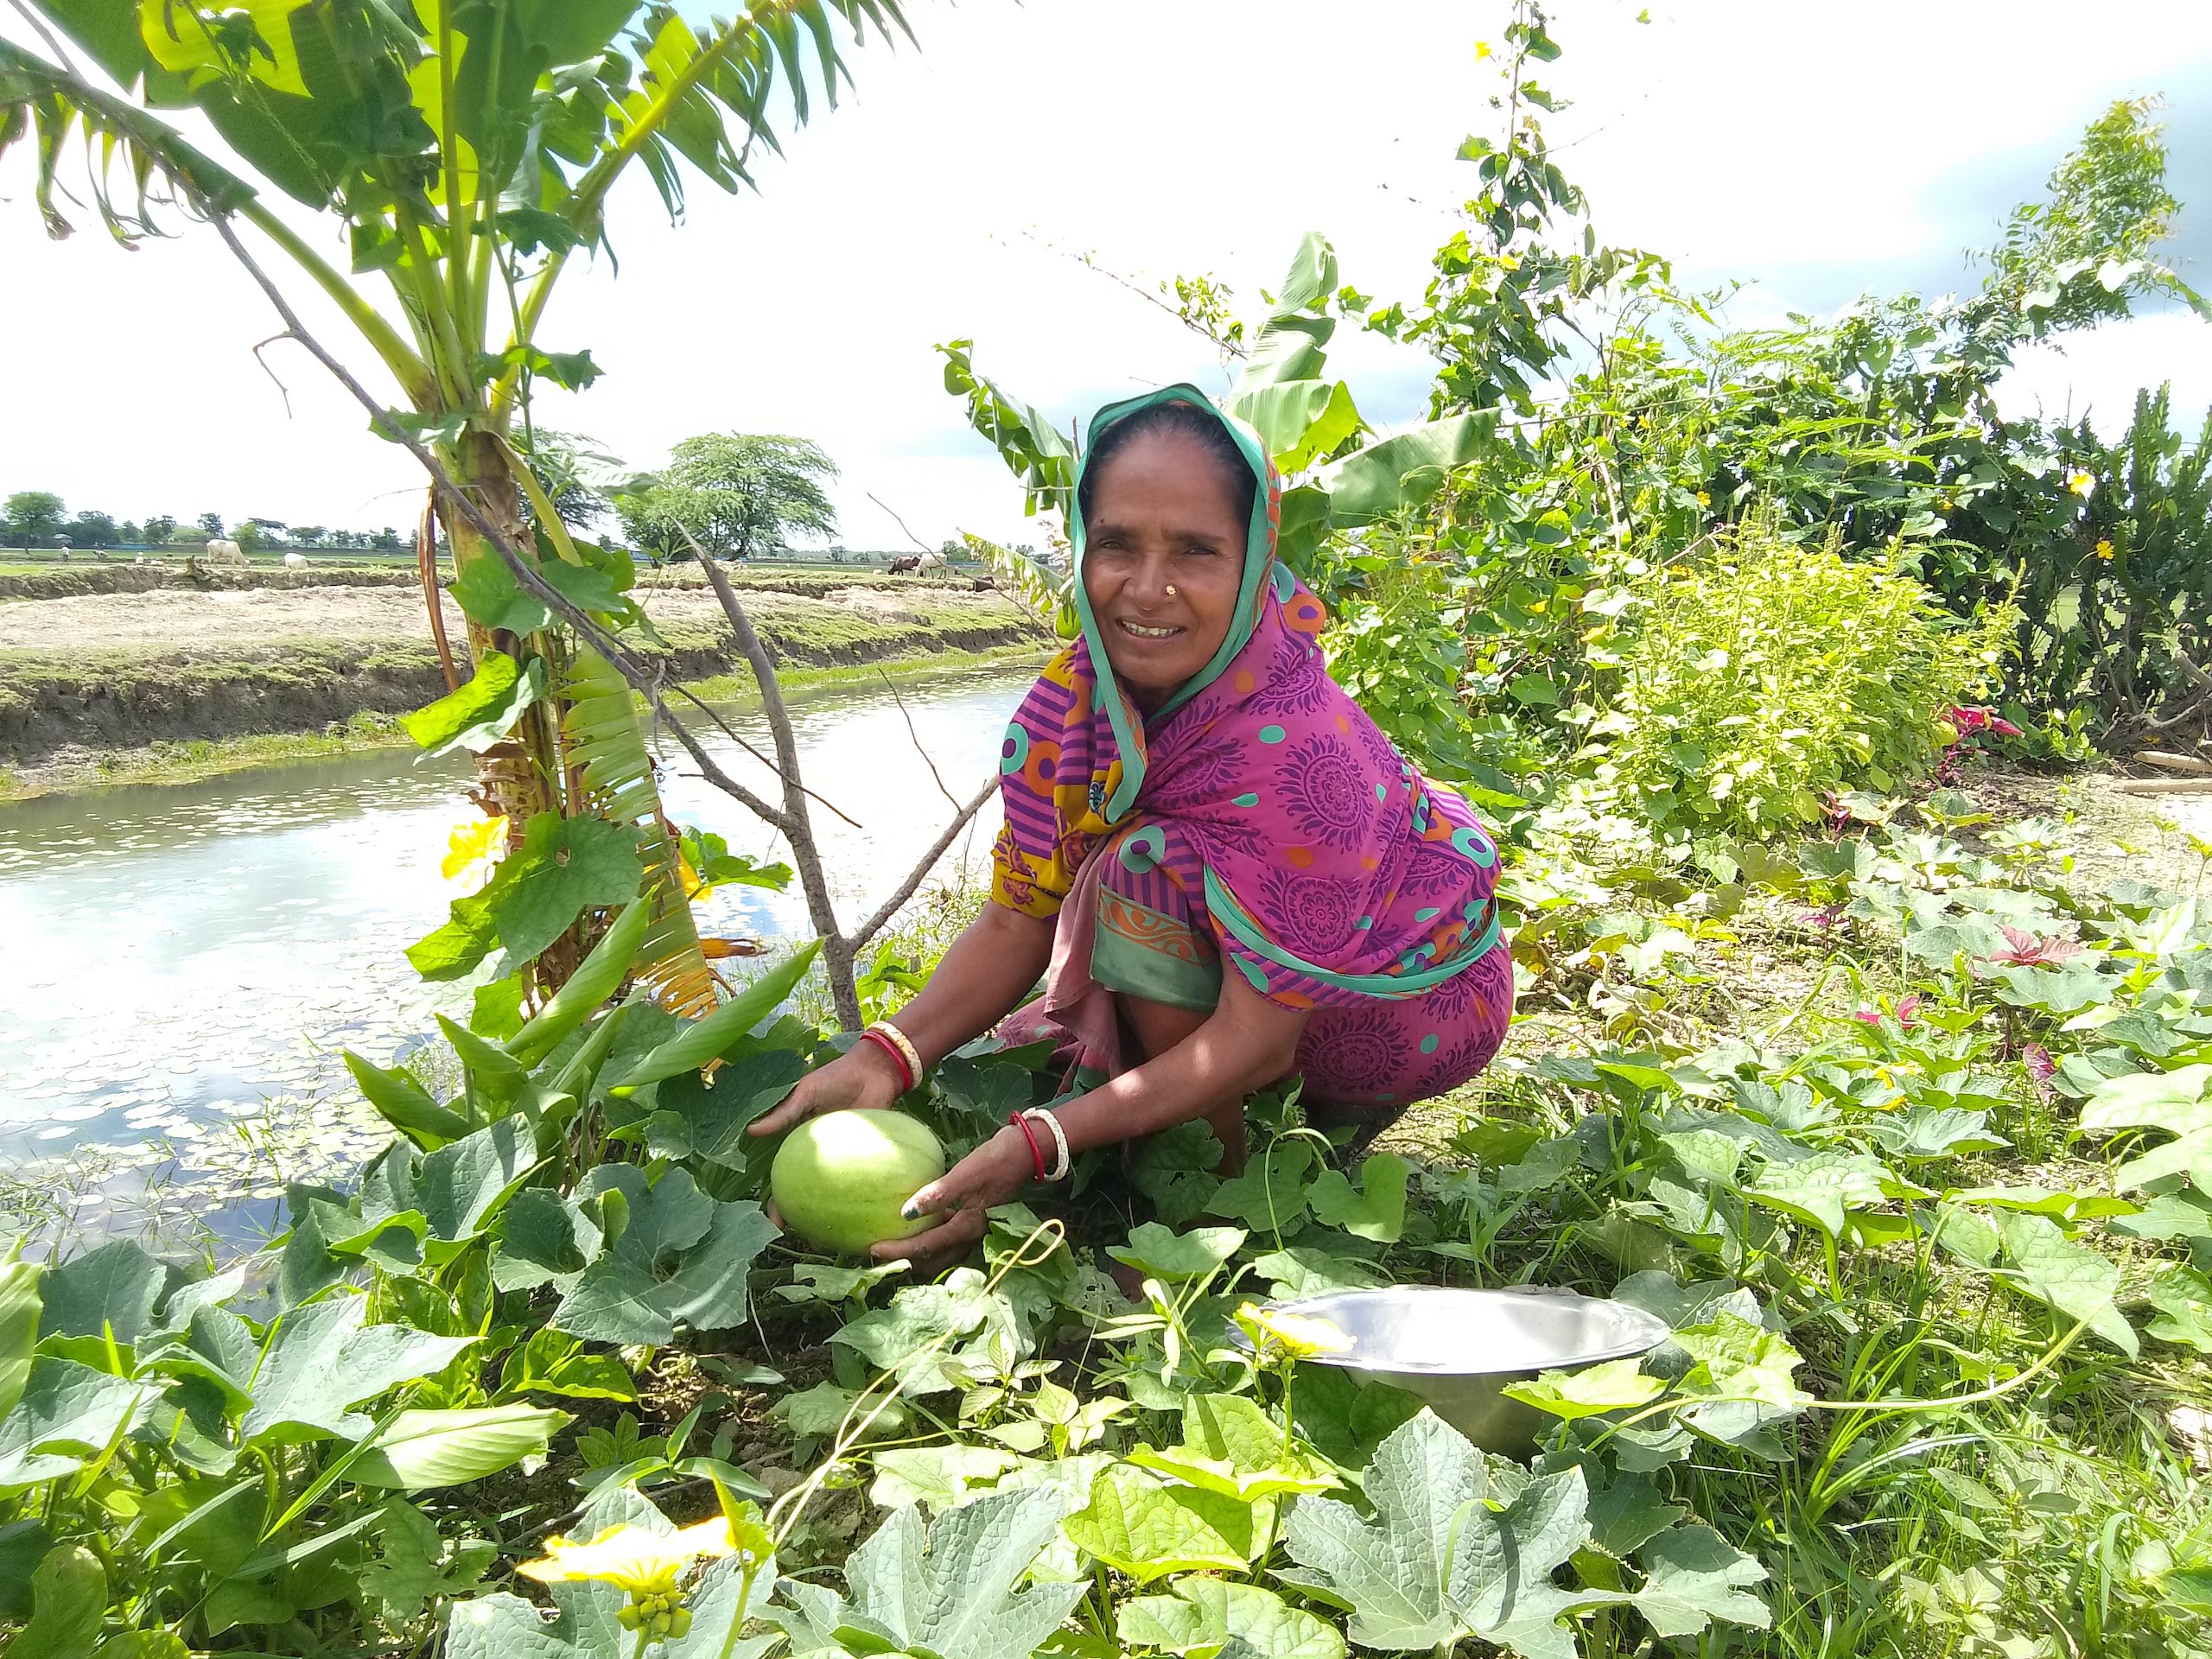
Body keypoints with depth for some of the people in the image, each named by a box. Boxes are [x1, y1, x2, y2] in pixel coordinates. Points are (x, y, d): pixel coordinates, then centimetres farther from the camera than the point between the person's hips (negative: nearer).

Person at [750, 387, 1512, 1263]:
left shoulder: (1293, 751, -35)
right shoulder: (1069, 703, -16)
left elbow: (1258, 1041, -31)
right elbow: (1016, 922, -11)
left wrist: (1038, 1143, -36)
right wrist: (885, 1056, -27)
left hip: (1417, 1000, -7)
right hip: (1246, 977, 7)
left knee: (1142, 874, -27)